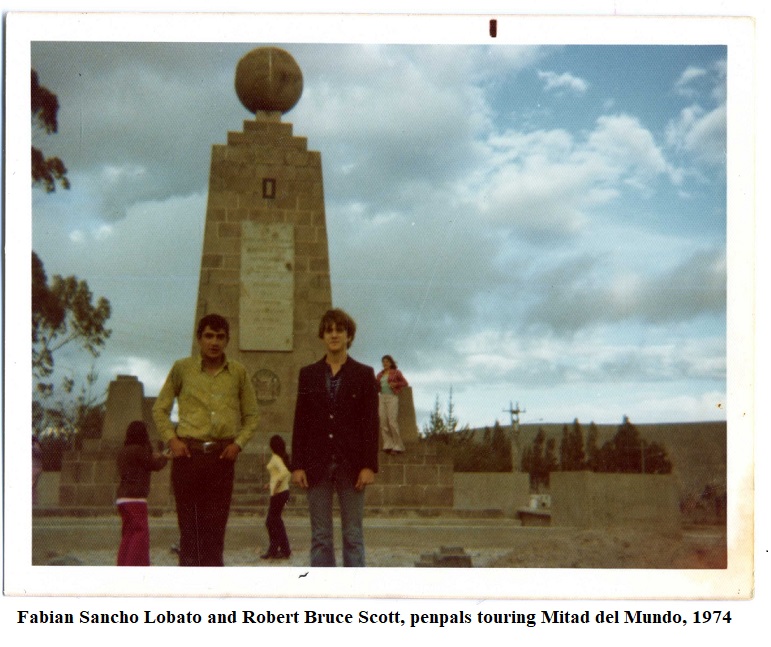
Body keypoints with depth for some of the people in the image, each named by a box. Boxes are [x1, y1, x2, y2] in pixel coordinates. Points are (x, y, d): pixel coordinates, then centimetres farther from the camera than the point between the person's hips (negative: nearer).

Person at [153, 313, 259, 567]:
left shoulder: (238, 372, 8)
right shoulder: (182, 368, 5)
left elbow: (251, 416, 14)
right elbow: (160, 409, 11)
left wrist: (239, 443, -1)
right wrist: (172, 439, -3)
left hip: (222, 455, 1)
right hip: (188, 453, -1)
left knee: (215, 525, 1)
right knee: (189, 524, 1)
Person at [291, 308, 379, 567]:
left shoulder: (364, 374, 5)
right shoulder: (308, 374, 10)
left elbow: (371, 422, 0)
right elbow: (300, 422, 7)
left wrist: (369, 465, -8)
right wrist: (298, 465, 0)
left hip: (351, 465, -2)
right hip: (317, 465, 2)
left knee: (353, 536, 1)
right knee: (320, 537, 3)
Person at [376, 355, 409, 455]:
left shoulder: (396, 372, 4)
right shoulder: (380, 375, 18)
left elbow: (405, 383, 3)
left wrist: (395, 384, -11)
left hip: (392, 398, -5)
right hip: (382, 398, 6)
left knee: (392, 422, -13)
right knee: (383, 422, -4)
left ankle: (398, 447, -9)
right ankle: (388, 445, -2)